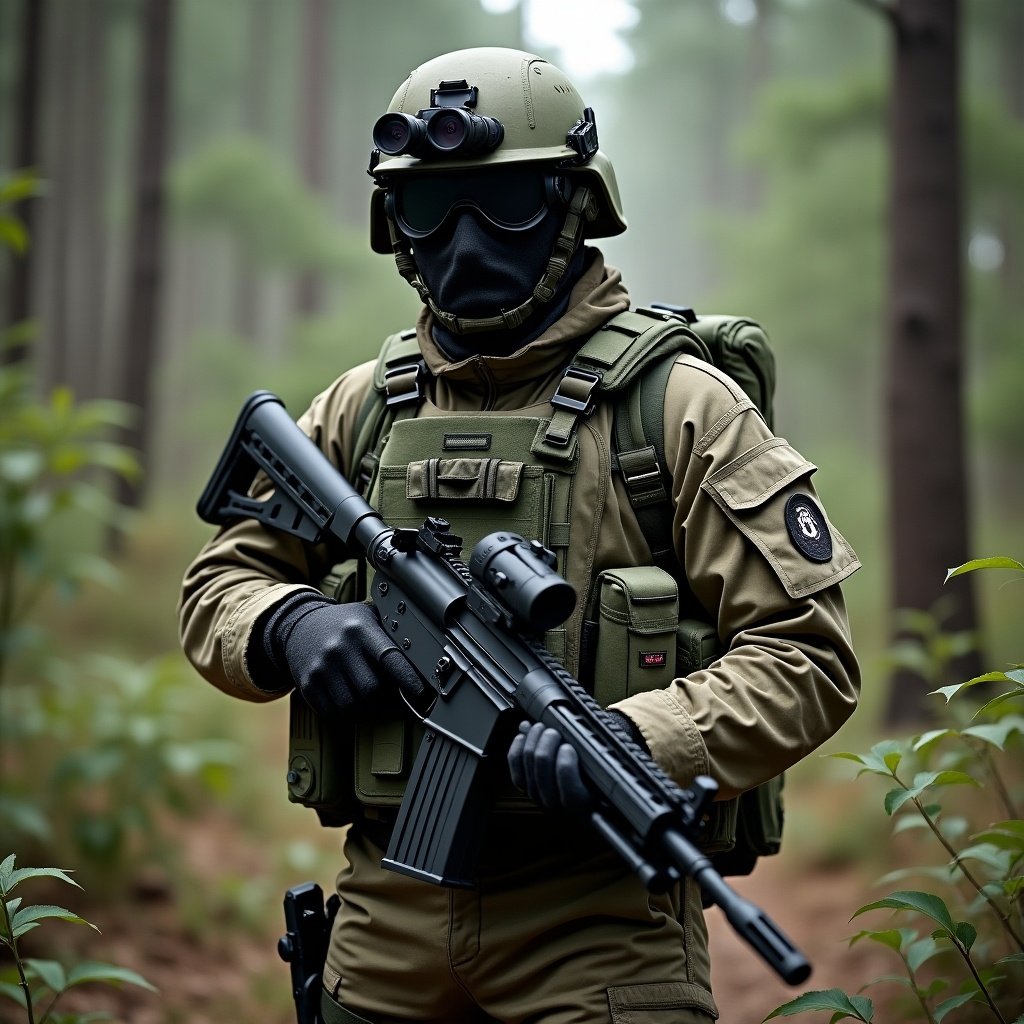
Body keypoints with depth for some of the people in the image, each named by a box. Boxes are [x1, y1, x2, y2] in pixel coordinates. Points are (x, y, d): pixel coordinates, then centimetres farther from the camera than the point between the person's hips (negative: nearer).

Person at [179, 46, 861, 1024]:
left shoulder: (679, 406, -6)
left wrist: (632, 741, -25)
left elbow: (805, 658, -10)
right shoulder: (364, 406, 9)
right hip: (387, 916, 5)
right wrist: (289, 624, -8)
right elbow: (219, 587, 15)